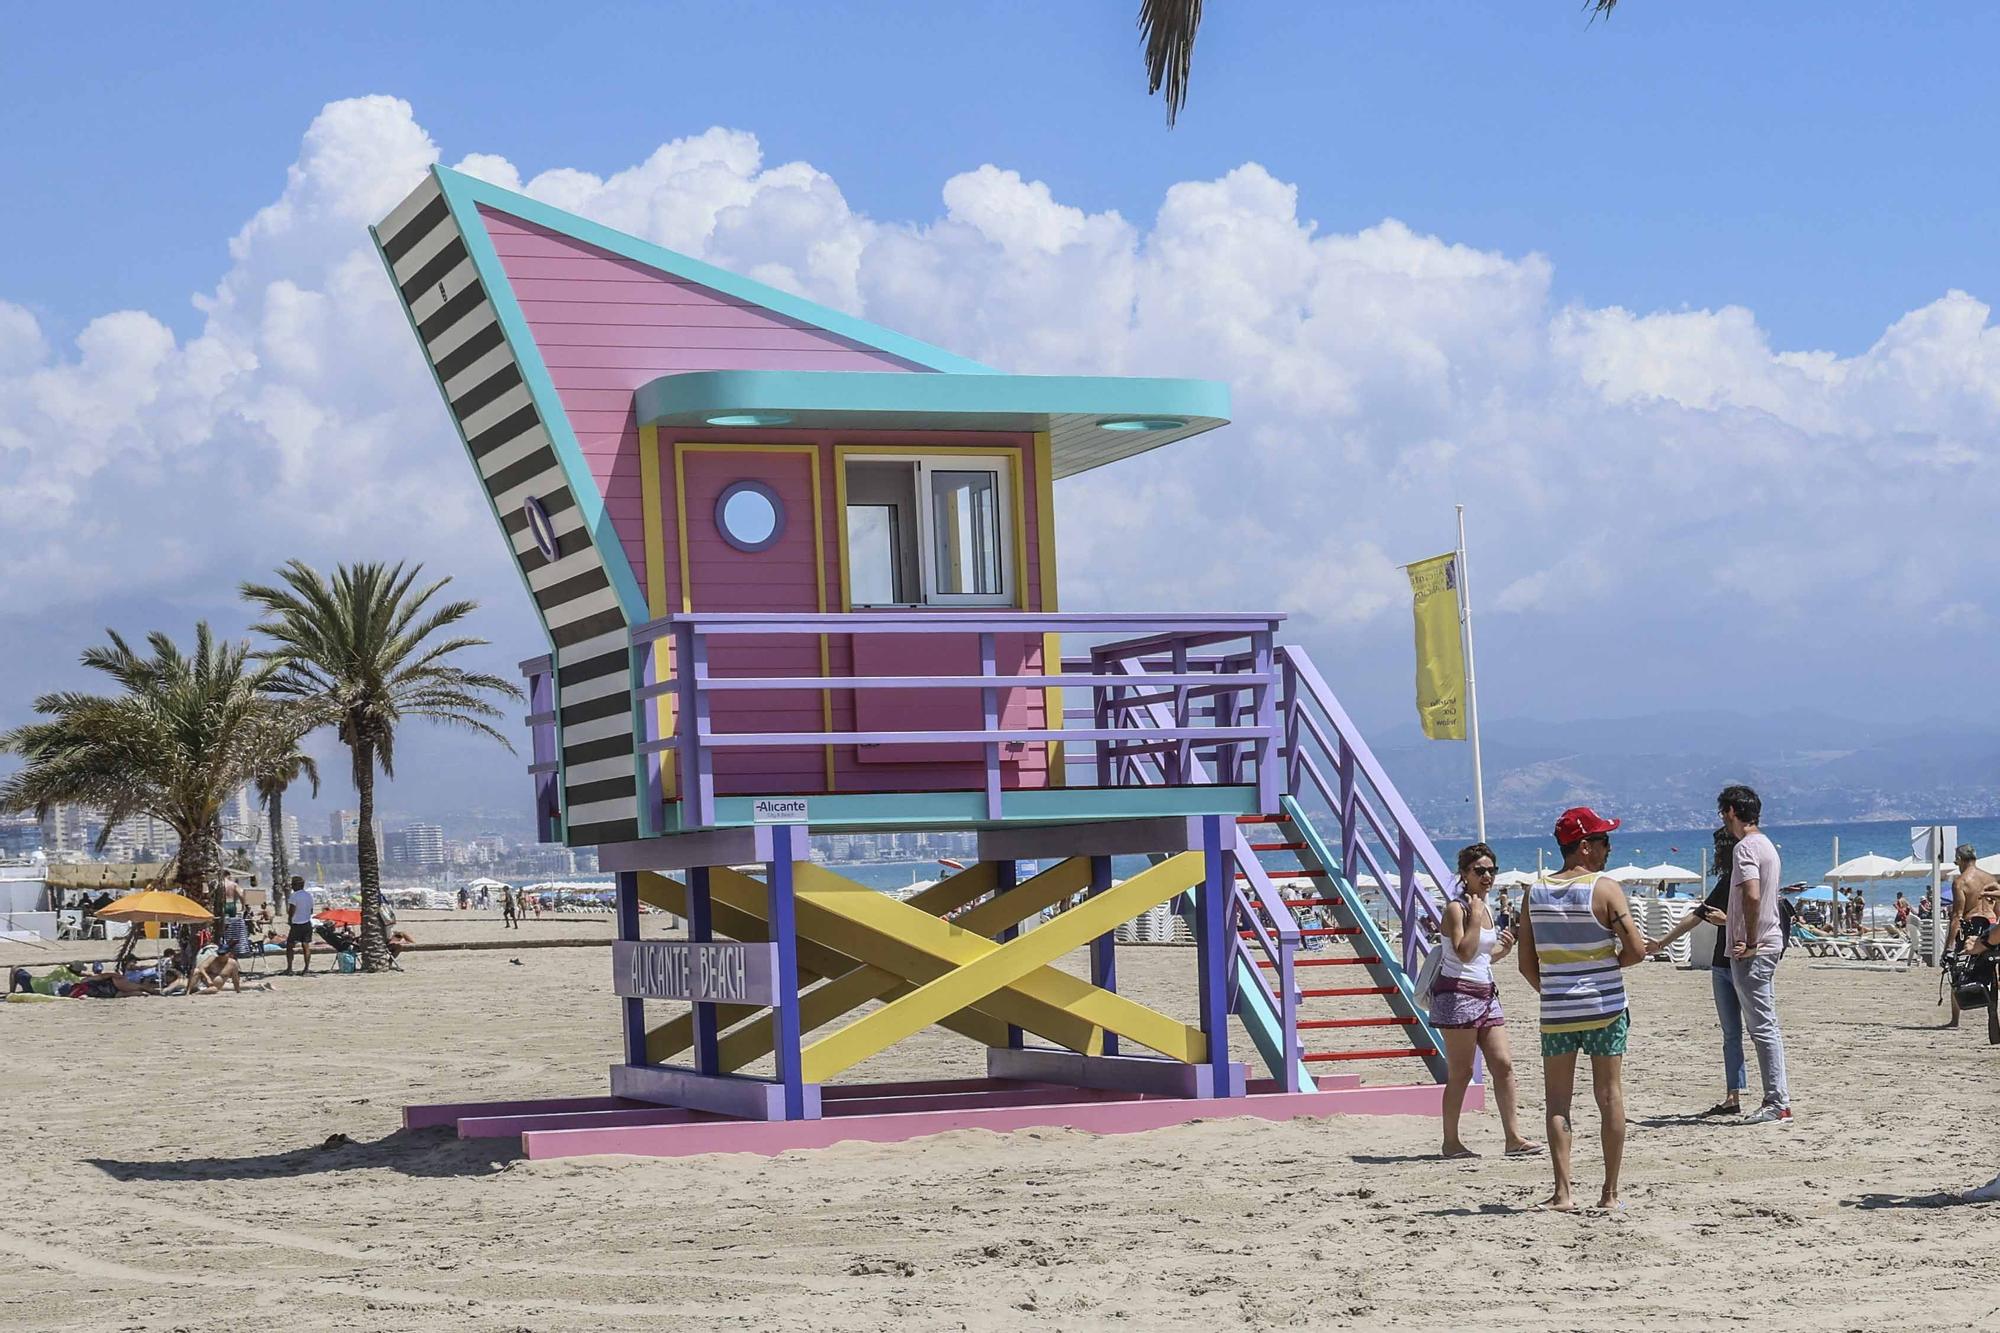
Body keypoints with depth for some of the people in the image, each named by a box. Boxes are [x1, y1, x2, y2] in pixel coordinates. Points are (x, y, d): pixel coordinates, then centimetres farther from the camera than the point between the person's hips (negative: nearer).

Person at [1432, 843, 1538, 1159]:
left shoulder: (1485, 910, 16)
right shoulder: (1456, 908, -9)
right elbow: (1464, 953, -21)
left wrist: (1504, 948, 6)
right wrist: (1475, 917, -19)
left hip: (1486, 993, 8)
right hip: (1458, 993, -8)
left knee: (1503, 1064, 1)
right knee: (1461, 1072, -4)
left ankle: (1513, 1138, 2)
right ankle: (1451, 1142, 4)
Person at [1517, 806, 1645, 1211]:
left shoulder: (1535, 892, 4)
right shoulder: (1606, 888, -8)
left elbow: (1526, 964, 5)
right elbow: (1636, 949, -12)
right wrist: (1613, 963, 8)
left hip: (1556, 1013, 2)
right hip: (1605, 1009, -2)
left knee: (1558, 1101, 7)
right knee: (1610, 1097, 6)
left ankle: (1562, 1192, -1)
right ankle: (1610, 1193, 8)